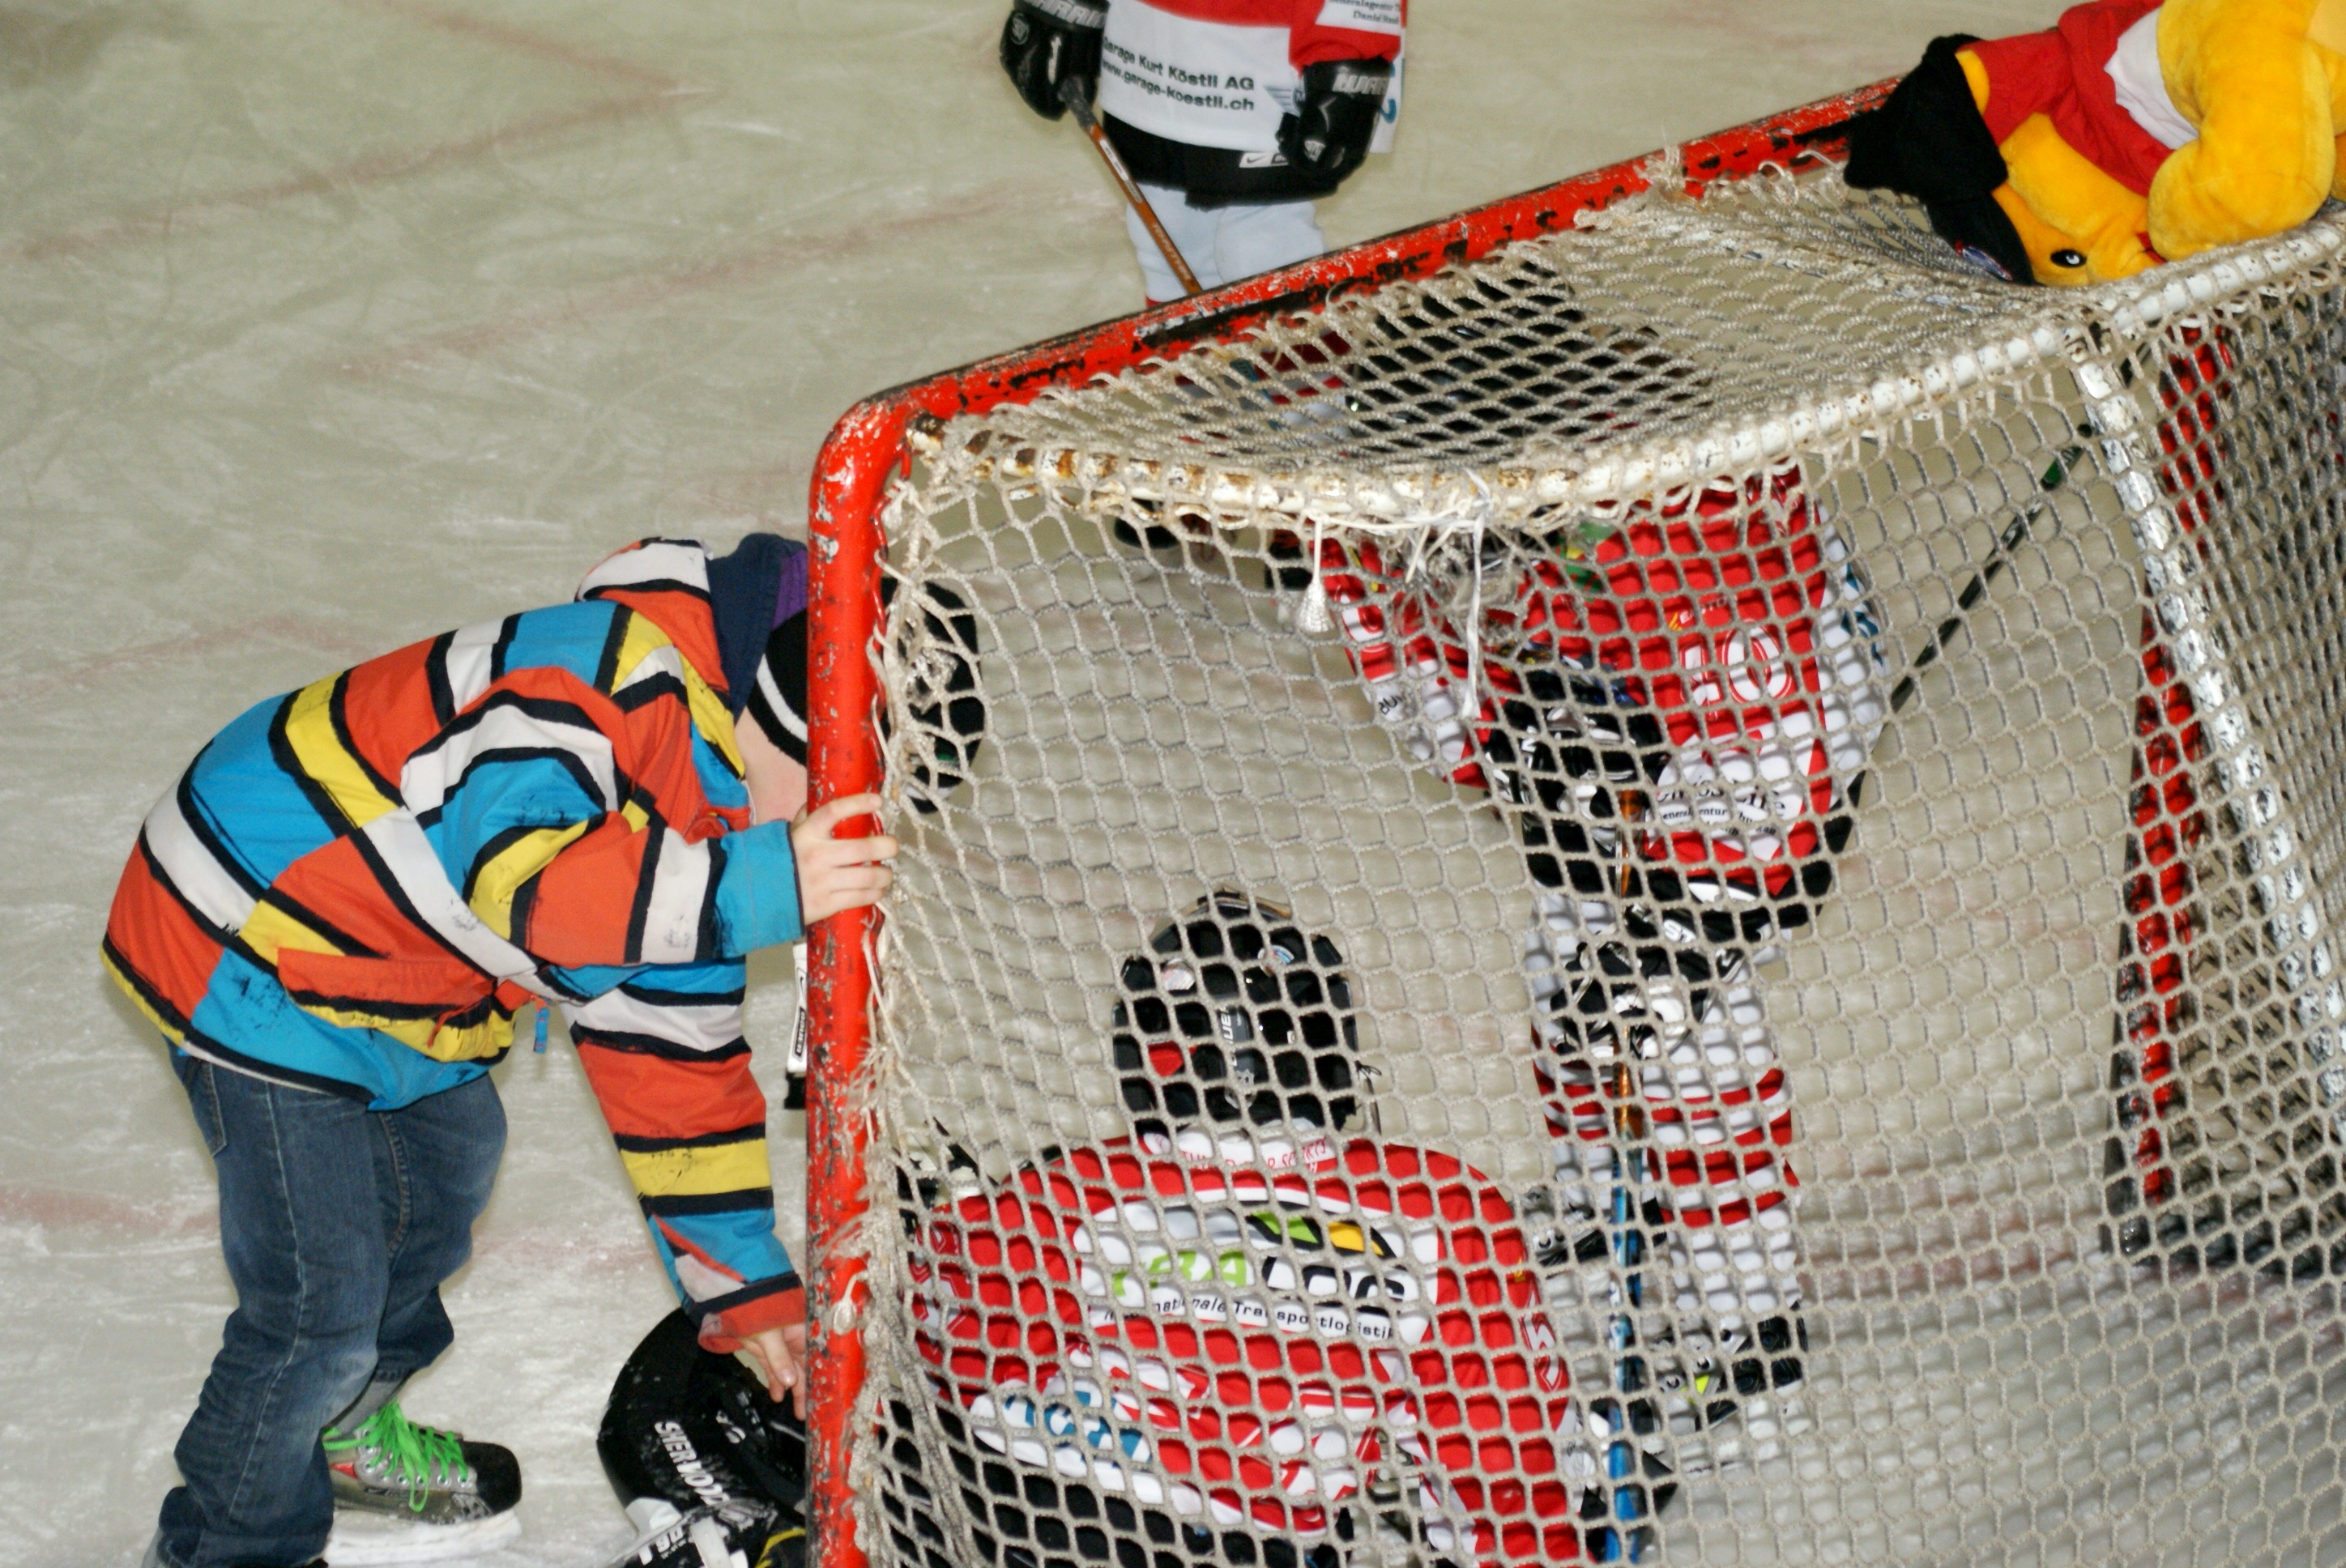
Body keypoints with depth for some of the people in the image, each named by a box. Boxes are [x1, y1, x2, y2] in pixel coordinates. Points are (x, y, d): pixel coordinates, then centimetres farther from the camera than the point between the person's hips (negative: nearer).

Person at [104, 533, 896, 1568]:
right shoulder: (616, 671, -27)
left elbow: (673, 1049, 11)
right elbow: (515, 867, -42)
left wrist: (742, 1281, 12)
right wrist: (758, 886, -43)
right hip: (251, 949, -10)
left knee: (447, 1162, 28)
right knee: (321, 1300, -7)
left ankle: (340, 1432, 51)